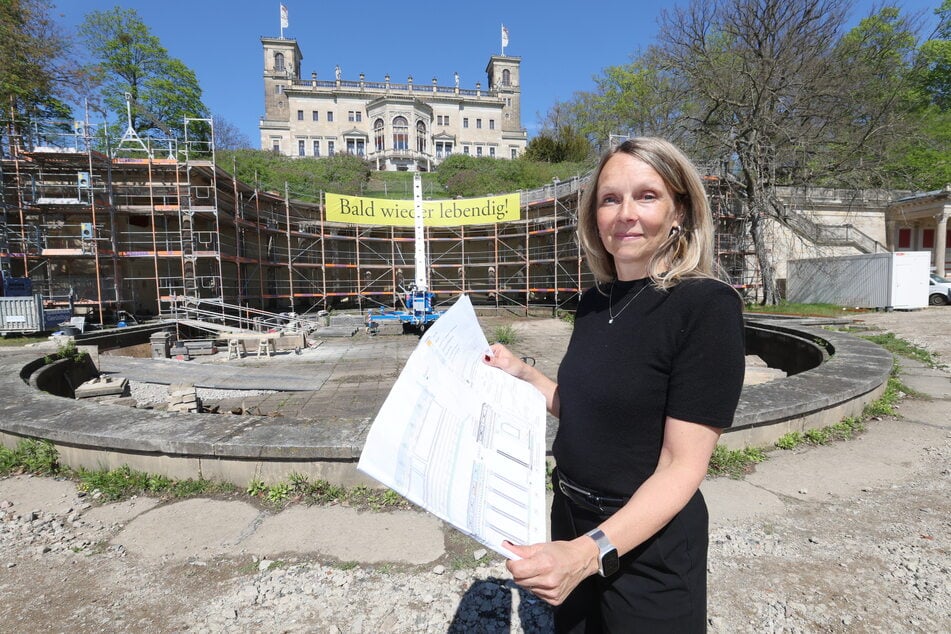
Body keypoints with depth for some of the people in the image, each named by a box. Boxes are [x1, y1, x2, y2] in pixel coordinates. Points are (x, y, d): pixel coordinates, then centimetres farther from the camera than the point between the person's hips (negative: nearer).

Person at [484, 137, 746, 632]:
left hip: (647, 544, -6)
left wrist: (589, 552, -32)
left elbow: (683, 466, -22)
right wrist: (522, 374, -1)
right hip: (573, 517, 7)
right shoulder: (594, 302, 0)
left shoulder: (706, 305, -20)